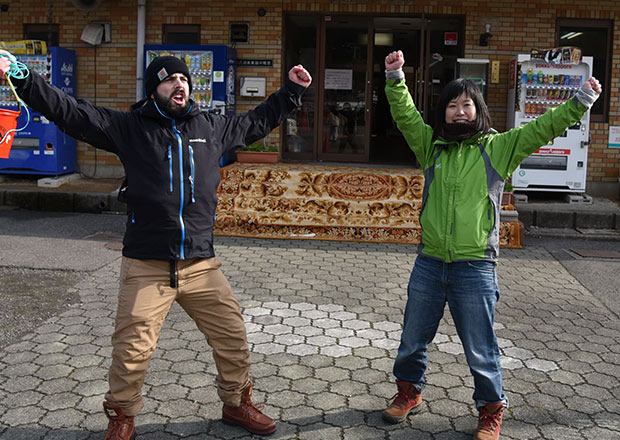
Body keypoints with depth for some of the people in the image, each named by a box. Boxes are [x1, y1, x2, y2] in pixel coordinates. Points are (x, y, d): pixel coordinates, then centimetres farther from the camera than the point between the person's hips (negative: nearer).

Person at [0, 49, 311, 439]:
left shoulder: (212, 127, 11)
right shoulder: (129, 127, 2)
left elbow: (257, 122, 26)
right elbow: (69, 111, -4)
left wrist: (292, 91, 27)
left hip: (202, 265, 3)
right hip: (146, 267, -3)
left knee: (233, 338, 9)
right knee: (132, 351, 1)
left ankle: (238, 404, 34)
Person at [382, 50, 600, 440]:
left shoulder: (499, 147, 1)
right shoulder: (432, 145, 8)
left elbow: (543, 127, -4)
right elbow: (405, 115, 2)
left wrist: (581, 102, -13)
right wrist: (396, 78, -12)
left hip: (475, 269, -3)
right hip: (429, 264, 3)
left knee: (480, 349, 6)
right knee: (413, 339, 17)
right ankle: (410, 392, 41)